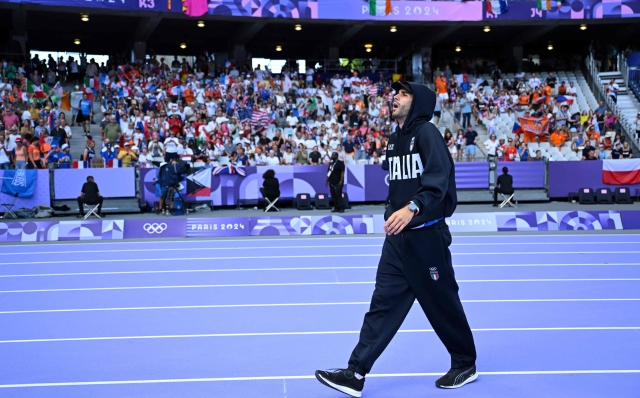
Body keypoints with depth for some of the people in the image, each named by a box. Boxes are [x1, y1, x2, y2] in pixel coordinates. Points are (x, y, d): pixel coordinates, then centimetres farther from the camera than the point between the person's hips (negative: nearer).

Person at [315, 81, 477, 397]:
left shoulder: (426, 133, -12)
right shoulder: (394, 140, 13)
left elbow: (438, 179, -26)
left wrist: (412, 208, -39)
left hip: (427, 236, -7)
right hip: (397, 237, 7)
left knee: (442, 303, 6)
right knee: (383, 303, 4)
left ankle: (465, 365, 27)